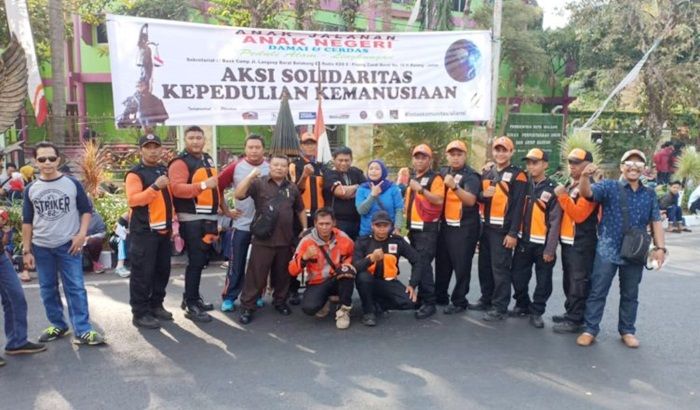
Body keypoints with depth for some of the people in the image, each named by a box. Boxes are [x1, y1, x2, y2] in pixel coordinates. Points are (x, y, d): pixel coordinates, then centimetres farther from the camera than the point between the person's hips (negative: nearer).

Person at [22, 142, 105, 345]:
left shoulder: (72, 183, -3)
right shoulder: (31, 189, 3)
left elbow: (86, 210, 5)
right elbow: (27, 221, 9)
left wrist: (81, 234, -8)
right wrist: (26, 250, 5)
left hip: (68, 245, -3)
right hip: (41, 247, 3)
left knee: (75, 288, -4)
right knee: (48, 289, 11)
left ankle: (83, 331, -2)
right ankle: (58, 325, 26)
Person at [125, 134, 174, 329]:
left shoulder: (164, 170, 14)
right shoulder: (135, 173, -10)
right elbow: (132, 200, -23)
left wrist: (172, 223, 19)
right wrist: (155, 187, -30)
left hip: (164, 230, 7)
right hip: (143, 232, -7)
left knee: (162, 271, 13)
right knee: (142, 273, -3)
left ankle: (156, 305, 26)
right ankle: (140, 313, 5)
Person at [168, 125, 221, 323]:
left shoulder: (208, 159, 17)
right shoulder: (180, 162, -10)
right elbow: (177, 188, -25)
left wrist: (220, 206, 23)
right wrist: (203, 185, -35)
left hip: (209, 217, 9)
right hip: (192, 220, -8)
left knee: (201, 260, 15)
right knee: (196, 261, -7)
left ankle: (192, 297, 27)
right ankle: (190, 305, 2)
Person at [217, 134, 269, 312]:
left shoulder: (271, 169, -3)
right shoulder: (235, 167, -4)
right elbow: (218, 187, 3)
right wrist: (226, 210, 3)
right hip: (241, 223, -1)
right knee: (236, 263, 4)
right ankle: (228, 297, 14)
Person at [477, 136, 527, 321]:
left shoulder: (517, 175, -6)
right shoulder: (486, 173, 14)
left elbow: (518, 206, -12)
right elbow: (476, 198, 17)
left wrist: (513, 233, -17)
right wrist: (483, 195, -7)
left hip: (503, 229, -7)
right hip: (486, 227, 7)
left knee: (500, 268, -4)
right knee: (484, 266, 14)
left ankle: (500, 307, 3)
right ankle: (486, 300, 28)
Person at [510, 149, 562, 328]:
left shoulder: (552, 189, -7)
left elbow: (555, 221, -10)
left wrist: (550, 248, -13)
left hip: (542, 243, -4)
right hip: (523, 240, 4)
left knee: (543, 281, 5)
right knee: (518, 277, 10)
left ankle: (536, 312, 19)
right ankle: (522, 305, 30)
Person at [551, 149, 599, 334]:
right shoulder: (569, 185, 16)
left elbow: (579, 214, -22)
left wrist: (562, 196, -22)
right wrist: (560, 196, 11)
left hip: (582, 243, -9)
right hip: (567, 241, 9)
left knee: (578, 282, -5)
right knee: (569, 281, 14)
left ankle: (574, 320, -1)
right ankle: (571, 314, 24)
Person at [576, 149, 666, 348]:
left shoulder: (650, 194, 9)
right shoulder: (609, 187, -1)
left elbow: (656, 222, 11)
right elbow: (586, 193, -18)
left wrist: (660, 247, 0)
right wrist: (585, 176, -39)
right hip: (607, 251, -3)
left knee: (630, 295, 14)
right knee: (597, 292, 1)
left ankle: (627, 331, 28)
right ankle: (589, 330, 9)